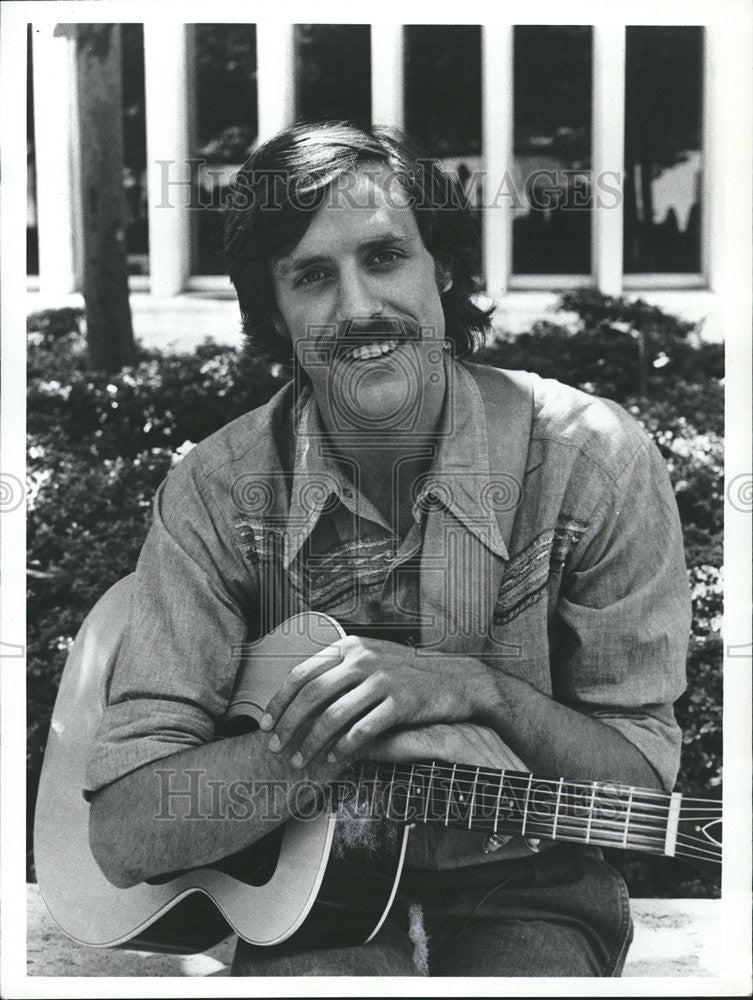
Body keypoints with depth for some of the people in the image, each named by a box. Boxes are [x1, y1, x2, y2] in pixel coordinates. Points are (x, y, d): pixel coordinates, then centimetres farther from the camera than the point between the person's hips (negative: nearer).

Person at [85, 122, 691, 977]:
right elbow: (125, 839, -16)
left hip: (525, 890, 1)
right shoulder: (215, 495, -11)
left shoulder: (592, 462, -12)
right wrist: (338, 732, -30)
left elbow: (642, 779, -6)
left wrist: (473, 686, -24)